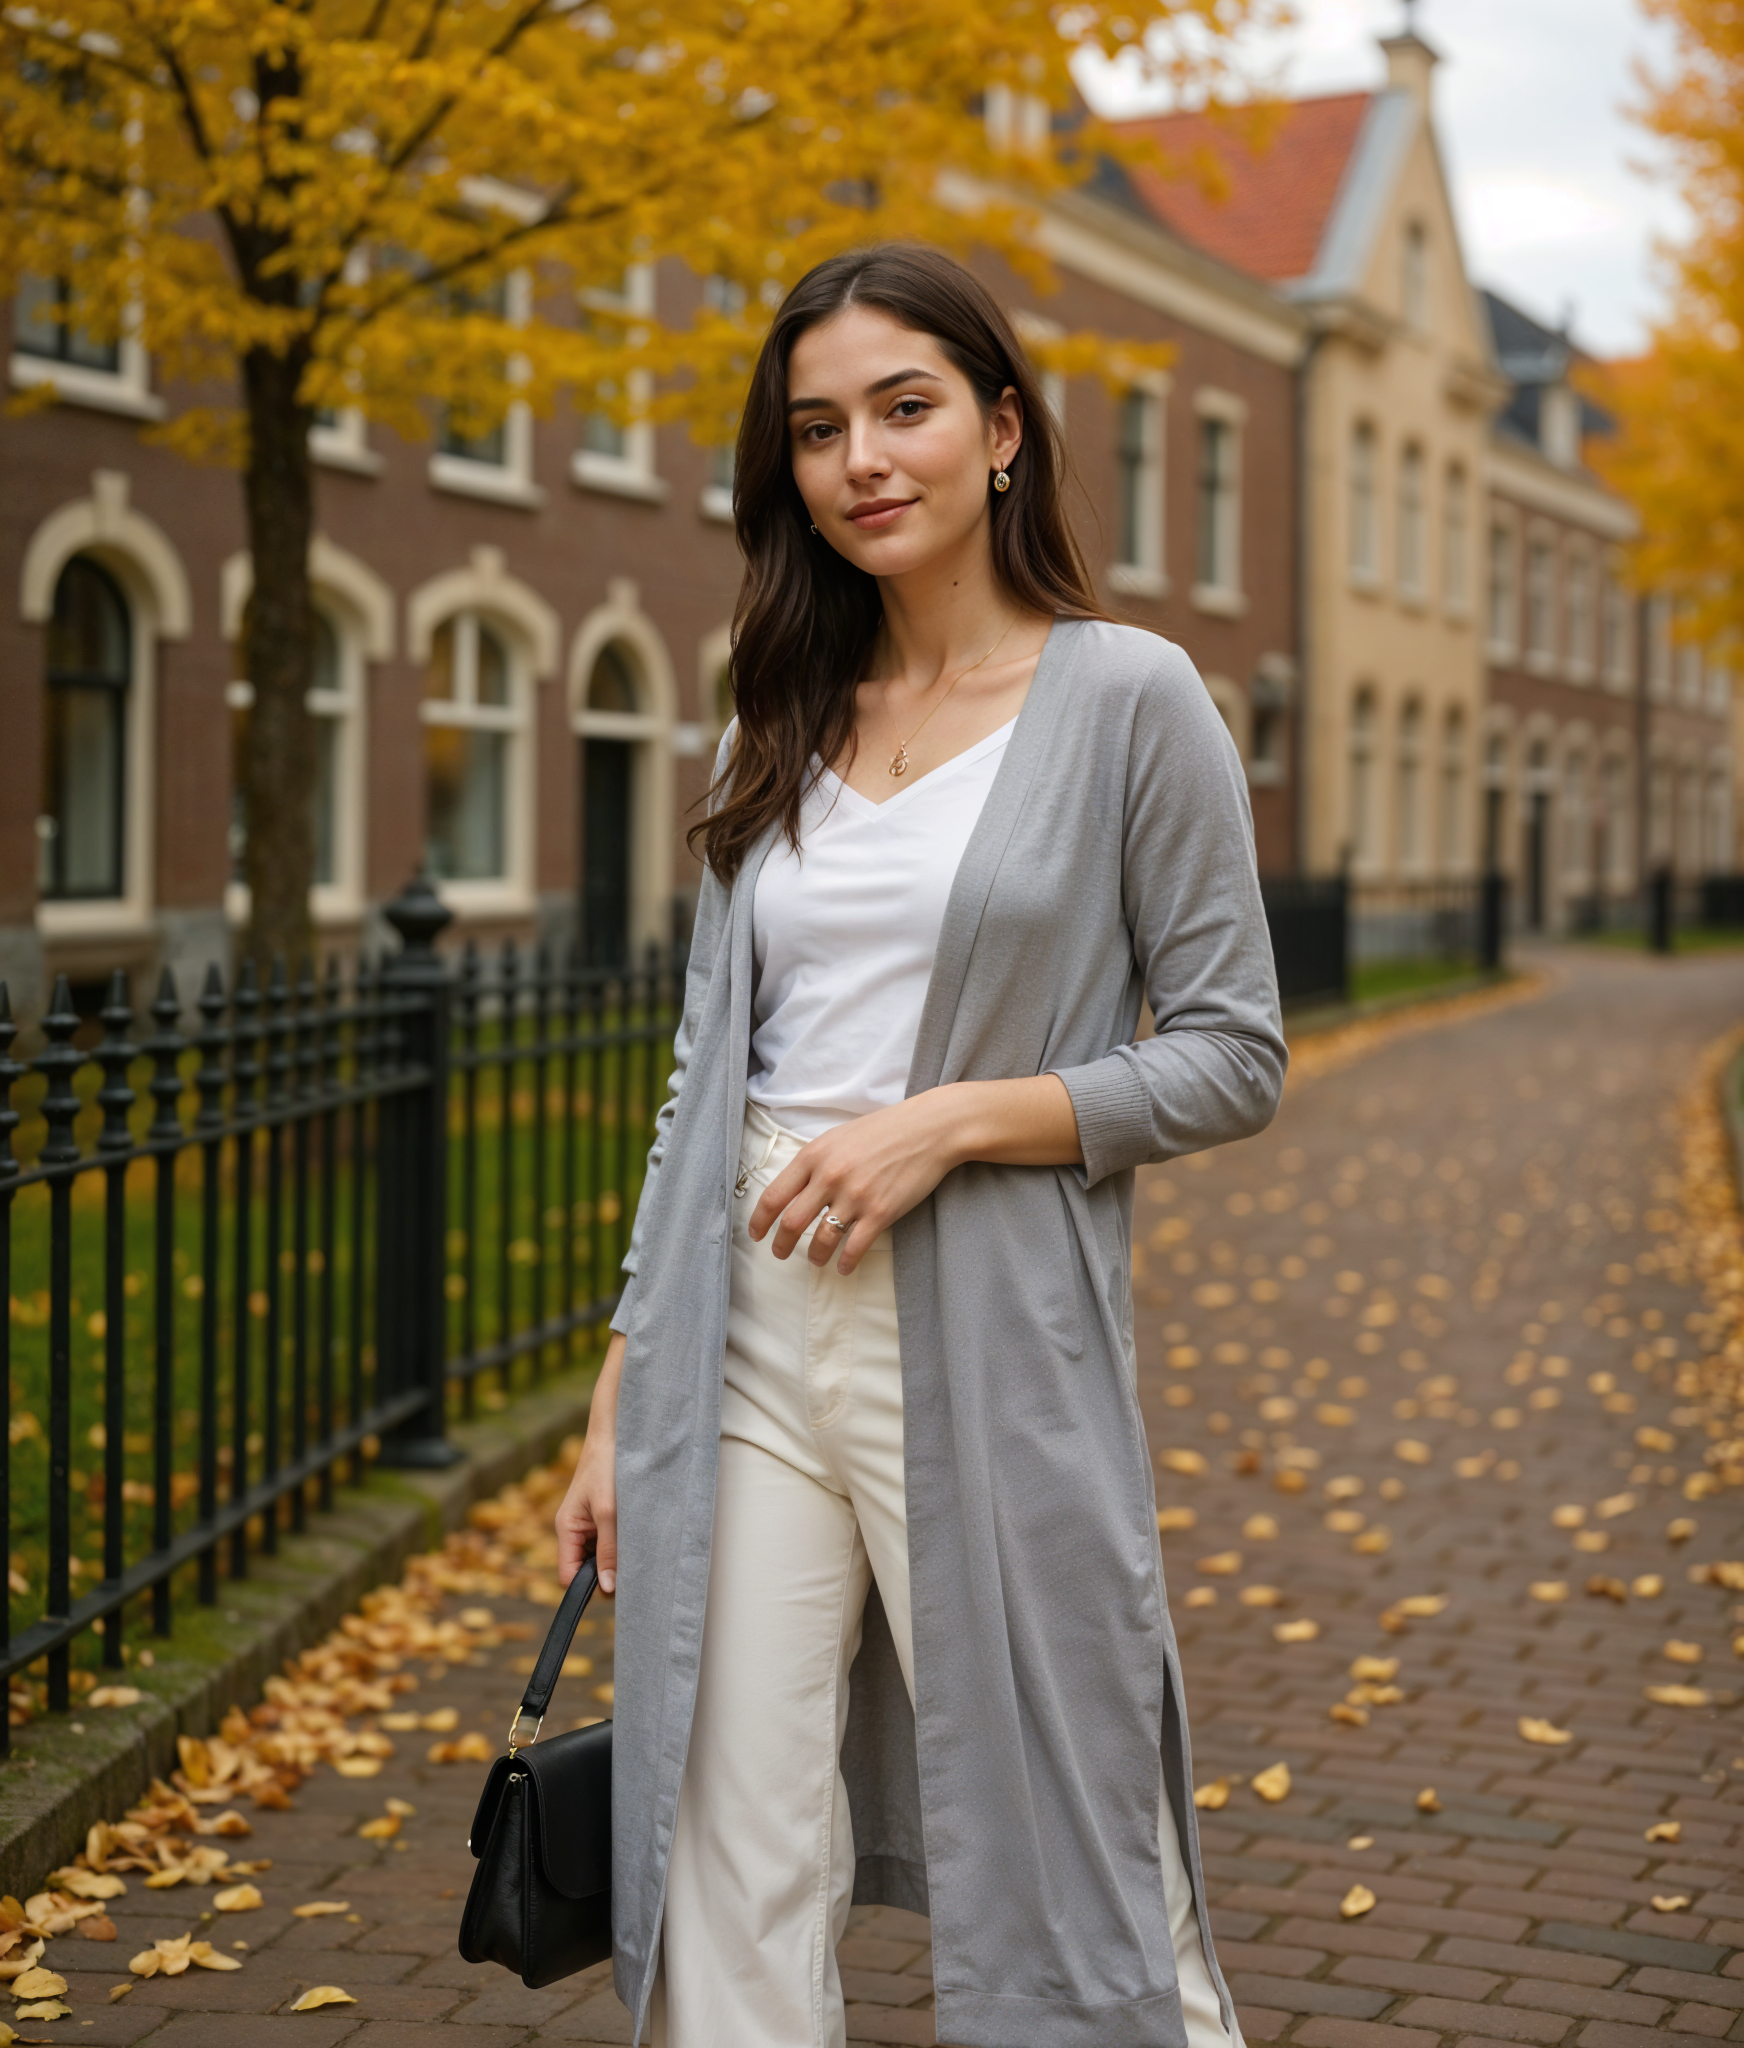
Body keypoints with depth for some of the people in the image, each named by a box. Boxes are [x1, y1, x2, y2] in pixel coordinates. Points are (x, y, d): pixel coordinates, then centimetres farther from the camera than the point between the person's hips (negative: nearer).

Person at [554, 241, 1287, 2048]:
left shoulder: (1127, 699, -2)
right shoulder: (779, 729, 13)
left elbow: (1233, 1057, -3)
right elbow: (708, 1079, 14)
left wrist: (953, 1118, -15)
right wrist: (620, 1395, 11)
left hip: (987, 1347, -4)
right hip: (746, 1341, 5)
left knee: (1068, 1899, 5)